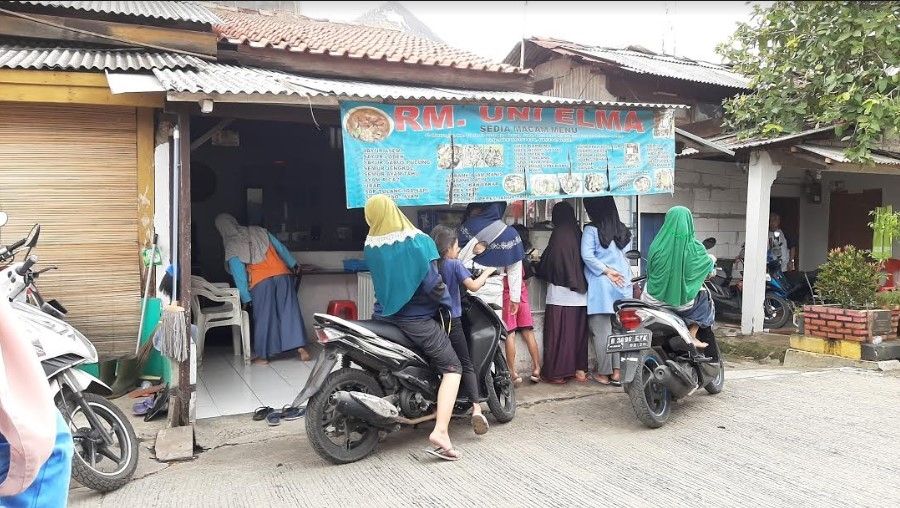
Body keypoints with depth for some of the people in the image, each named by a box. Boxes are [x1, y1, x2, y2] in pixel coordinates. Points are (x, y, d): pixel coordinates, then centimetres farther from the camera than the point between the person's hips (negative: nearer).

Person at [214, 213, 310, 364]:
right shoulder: (258, 231, 12)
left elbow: (238, 274, 1)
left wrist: (245, 298, 5)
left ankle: (262, 355, 15)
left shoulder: (231, 247, 3)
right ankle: (301, 347, 3)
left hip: (260, 282, -3)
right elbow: (281, 248, 15)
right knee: (290, 312, 6)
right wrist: (293, 264, 24)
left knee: (263, 317, 7)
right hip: (282, 274, 3)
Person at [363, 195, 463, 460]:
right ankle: (440, 431, -17)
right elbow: (432, 284, -16)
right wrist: (449, 303, 1)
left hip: (384, 316, 6)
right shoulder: (419, 242, -14)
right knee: (452, 368, 0)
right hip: (416, 319, -6)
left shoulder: (370, 247, 1)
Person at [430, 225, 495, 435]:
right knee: (466, 364, 0)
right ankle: (476, 408, -12)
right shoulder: (454, 264, -8)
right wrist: (487, 272, -1)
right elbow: (473, 285, -17)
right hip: (451, 321, -4)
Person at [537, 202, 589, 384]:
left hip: (560, 294, -6)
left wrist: (539, 268, 11)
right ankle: (580, 370, 18)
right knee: (579, 331, 13)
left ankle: (557, 373, 3)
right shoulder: (578, 234, 6)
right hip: (580, 294, 6)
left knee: (558, 333, 0)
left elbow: (547, 264, -9)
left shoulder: (559, 234, -11)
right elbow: (584, 261, 12)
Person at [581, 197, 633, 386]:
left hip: (601, 285, -5)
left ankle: (604, 373, 5)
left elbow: (587, 255, -17)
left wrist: (606, 271, -10)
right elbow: (626, 255, 9)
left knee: (602, 330, 1)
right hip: (622, 283, 5)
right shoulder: (624, 231, 9)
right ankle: (617, 372, 10)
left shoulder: (591, 230, -8)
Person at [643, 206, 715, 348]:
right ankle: (692, 337, 26)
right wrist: (712, 259, 30)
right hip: (682, 301, 0)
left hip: (656, 299, 0)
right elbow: (709, 265, 5)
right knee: (703, 299, 31)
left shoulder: (658, 245, -15)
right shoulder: (695, 248, -14)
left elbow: (650, 269, -1)